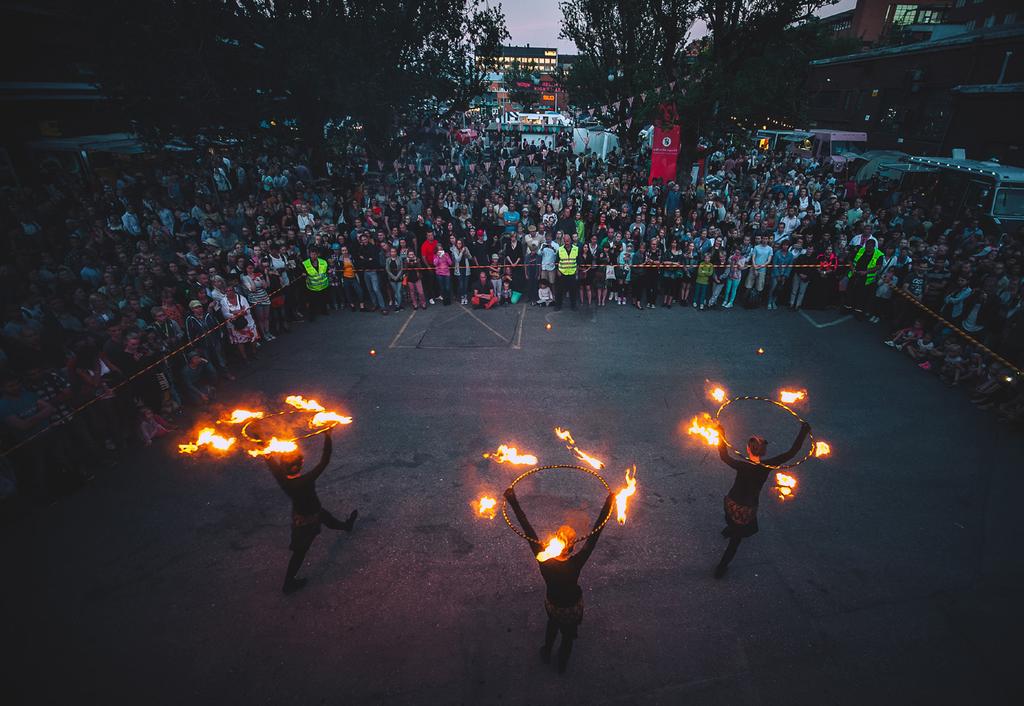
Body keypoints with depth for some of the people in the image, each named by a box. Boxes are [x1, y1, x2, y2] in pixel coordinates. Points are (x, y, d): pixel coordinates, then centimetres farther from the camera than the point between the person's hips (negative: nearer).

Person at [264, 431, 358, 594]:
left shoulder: (281, 477, -28)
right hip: (307, 521, -7)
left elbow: (270, 458, -18)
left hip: (299, 512, 7)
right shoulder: (304, 482, -44)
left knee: (326, 517, 34)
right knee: (299, 552, 15)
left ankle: (346, 525, 64)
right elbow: (324, 461, -45)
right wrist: (328, 434, -45)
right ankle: (288, 584, 34)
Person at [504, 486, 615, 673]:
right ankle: (562, 665, 55)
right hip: (572, 607, -2)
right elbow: (595, 533, -40)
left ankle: (546, 653, 60)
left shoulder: (543, 559, -34)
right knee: (568, 635, 29)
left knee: (552, 624, 35)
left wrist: (513, 502, -28)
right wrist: (609, 503, -39)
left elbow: (528, 530, -32)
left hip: (551, 604, 2)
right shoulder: (575, 564, -40)